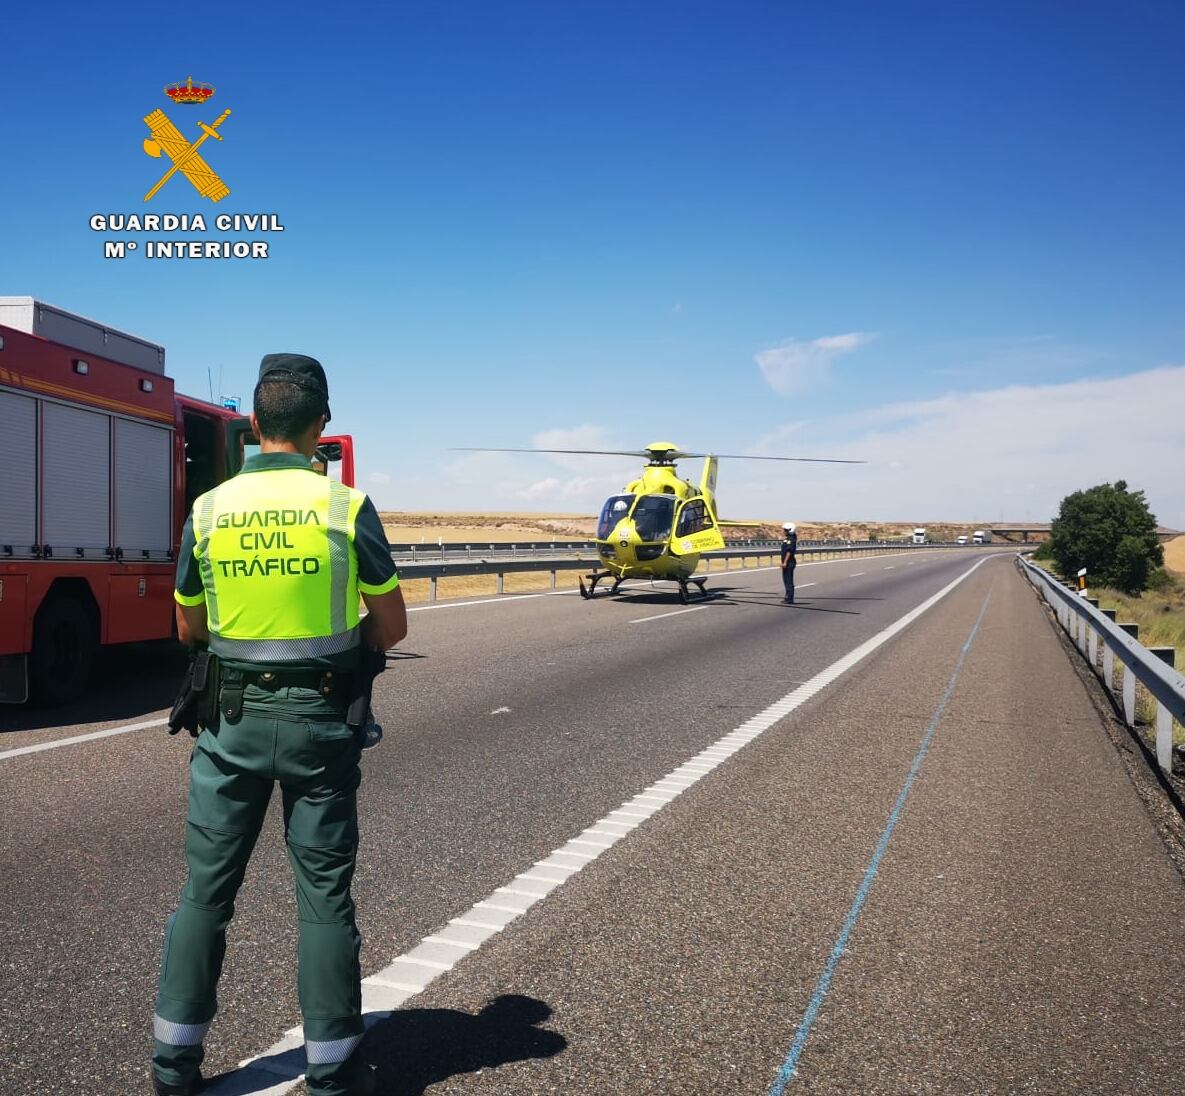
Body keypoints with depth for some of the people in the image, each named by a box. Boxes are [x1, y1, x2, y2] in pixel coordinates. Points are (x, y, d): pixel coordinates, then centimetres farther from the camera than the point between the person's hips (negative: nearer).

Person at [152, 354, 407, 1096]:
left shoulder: (209, 510, -2)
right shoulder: (346, 506, -10)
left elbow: (189, 628, 9)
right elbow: (392, 628, -5)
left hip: (234, 720, 3)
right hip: (318, 720, -2)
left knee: (206, 889, 15)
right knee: (324, 895, 8)